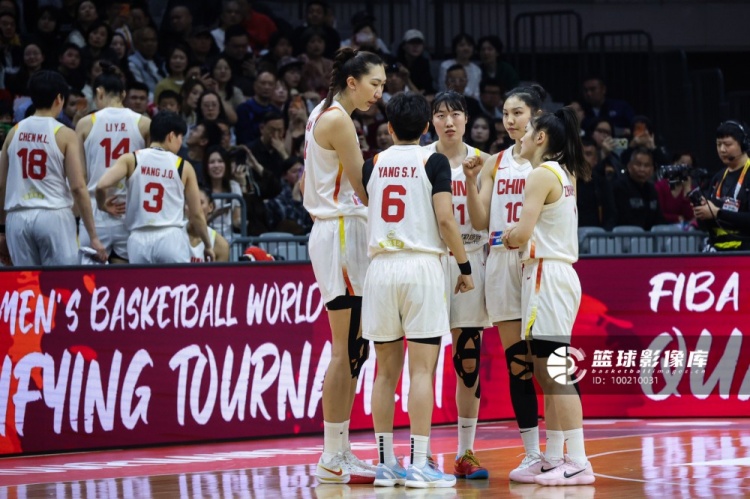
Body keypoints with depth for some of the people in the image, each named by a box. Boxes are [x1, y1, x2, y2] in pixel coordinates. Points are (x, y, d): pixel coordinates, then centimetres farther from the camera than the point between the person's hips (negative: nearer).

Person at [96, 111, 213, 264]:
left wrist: (102, 205, 13)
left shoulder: (131, 159, 5)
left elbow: (102, 185, -10)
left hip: (140, 239, 1)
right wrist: (208, 245, 24)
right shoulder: (183, 167, 6)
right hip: (171, 238, -1)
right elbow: (196, 214, 10)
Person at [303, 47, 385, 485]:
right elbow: (364, 188, -14)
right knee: (348, 350, -9)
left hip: (334, 231, 10)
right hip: (343, 232, -10)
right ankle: (333, 460, -7)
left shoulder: (322, 115, 16)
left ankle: (339, 452, 13)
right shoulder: (339, 120, -13)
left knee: (352, 350, 11)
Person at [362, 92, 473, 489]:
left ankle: (385, 463, 9)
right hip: (422, 265, -4)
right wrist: (464, 266, -1)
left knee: (386, 370, 8)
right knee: (421, 369, -4)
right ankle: (419, 464, -9)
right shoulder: (433, 162, -2)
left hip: (380, 266, 4)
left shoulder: (374, 164, 10)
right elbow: (445, 219, -9)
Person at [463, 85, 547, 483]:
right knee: (515, 361, 3)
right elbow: (480, 221, 9)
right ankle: (532, 454, 8)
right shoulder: (495, 163, 13)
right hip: (502, 261, 4)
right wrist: (470, 181, -5)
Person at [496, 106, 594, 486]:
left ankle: (578, 462, -13)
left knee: (555, 372, -10)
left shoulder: (541, 175, -11)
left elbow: (523, 233, -17)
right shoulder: (564, 175, 17)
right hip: (558, 273, 10)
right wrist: (517, 236, 8)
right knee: (548, 372, 12)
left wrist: (508, 237, 2)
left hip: (547, 276, -10)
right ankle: (553, 460, 14)